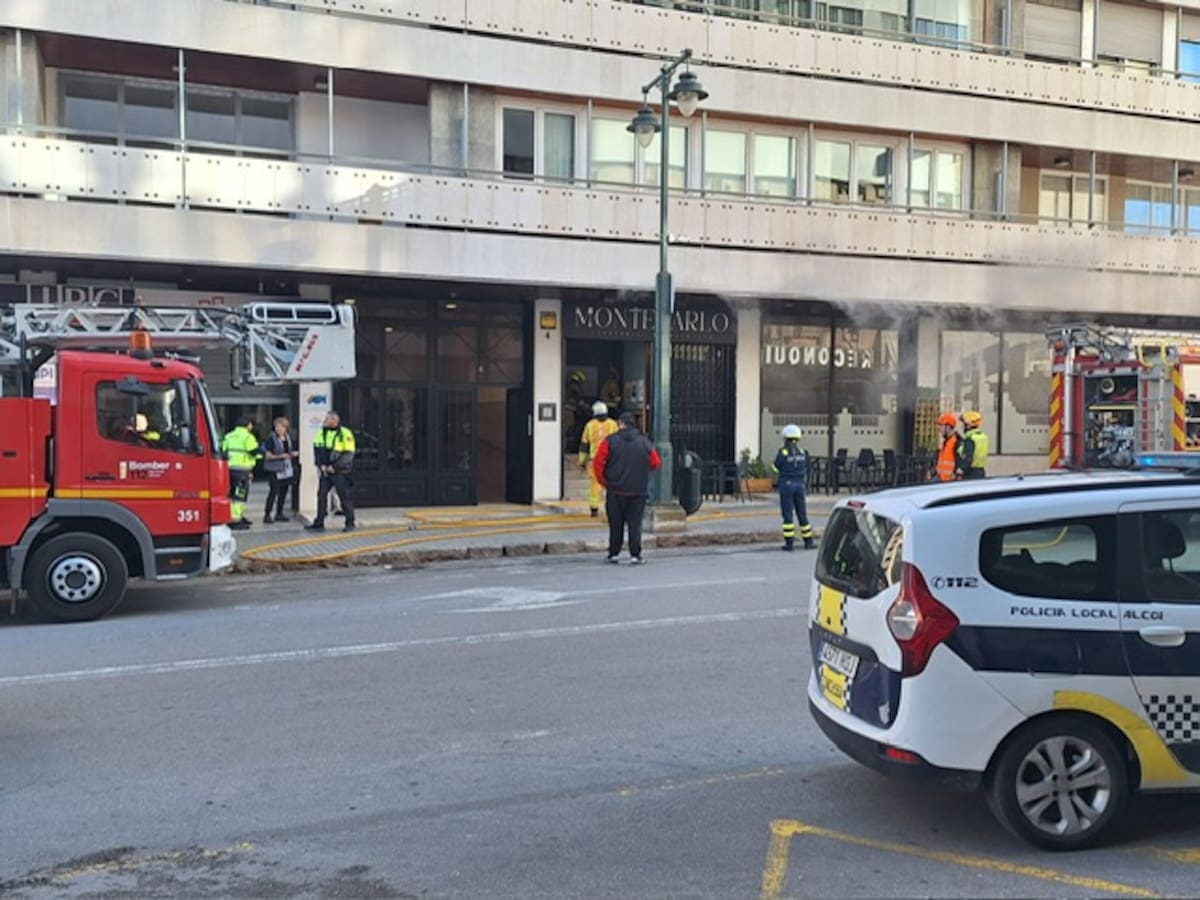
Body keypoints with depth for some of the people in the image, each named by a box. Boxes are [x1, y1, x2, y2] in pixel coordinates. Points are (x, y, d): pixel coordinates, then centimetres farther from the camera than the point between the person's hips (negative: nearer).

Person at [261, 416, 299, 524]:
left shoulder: (288, 437, 9)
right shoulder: (271, 438, -11)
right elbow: (268, 455, -12)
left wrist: (293, 453, 3)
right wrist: (280, 456, -21)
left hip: (287, 468, 7)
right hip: (275, 469, -7)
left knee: (284, 491, 10)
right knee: (274, 491, -10)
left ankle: (279, 514, 20)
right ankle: (267, 515, -5)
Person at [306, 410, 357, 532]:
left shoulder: (345, 434, -12)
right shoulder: (322, 433, 7)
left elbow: (349, 454, -14)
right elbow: (317, 449, 12)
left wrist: (334, 467, -16)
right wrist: (321, 465, -3)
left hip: (339, 472, -6)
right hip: (325, 471, 6)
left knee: (344, 497, 1)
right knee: (322, 495, 4)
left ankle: (350, 523, 12)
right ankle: (319, 523, 11)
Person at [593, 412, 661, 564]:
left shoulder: (610, 441, -3)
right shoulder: (645, 442, 2)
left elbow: (597, 463, -7)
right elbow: (656, 463, 6)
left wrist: (603, 481, 4)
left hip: (615, 490, -1)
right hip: (638, 490, 1)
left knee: (616, 523, 9)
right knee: (635, 523, 4)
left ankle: (614, 553, 13)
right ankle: (635, 555, -2)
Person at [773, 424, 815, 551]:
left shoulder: (782, 453, -12)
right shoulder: (802, 453, 3)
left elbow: (777, 469, -3)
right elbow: (806, 470, 10)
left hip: (786, 484, -4)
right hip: (799, 484, 4)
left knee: (787, 514, 0)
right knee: (802, 513, 12)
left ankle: (789, 543, -1)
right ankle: (808, 541, 16)